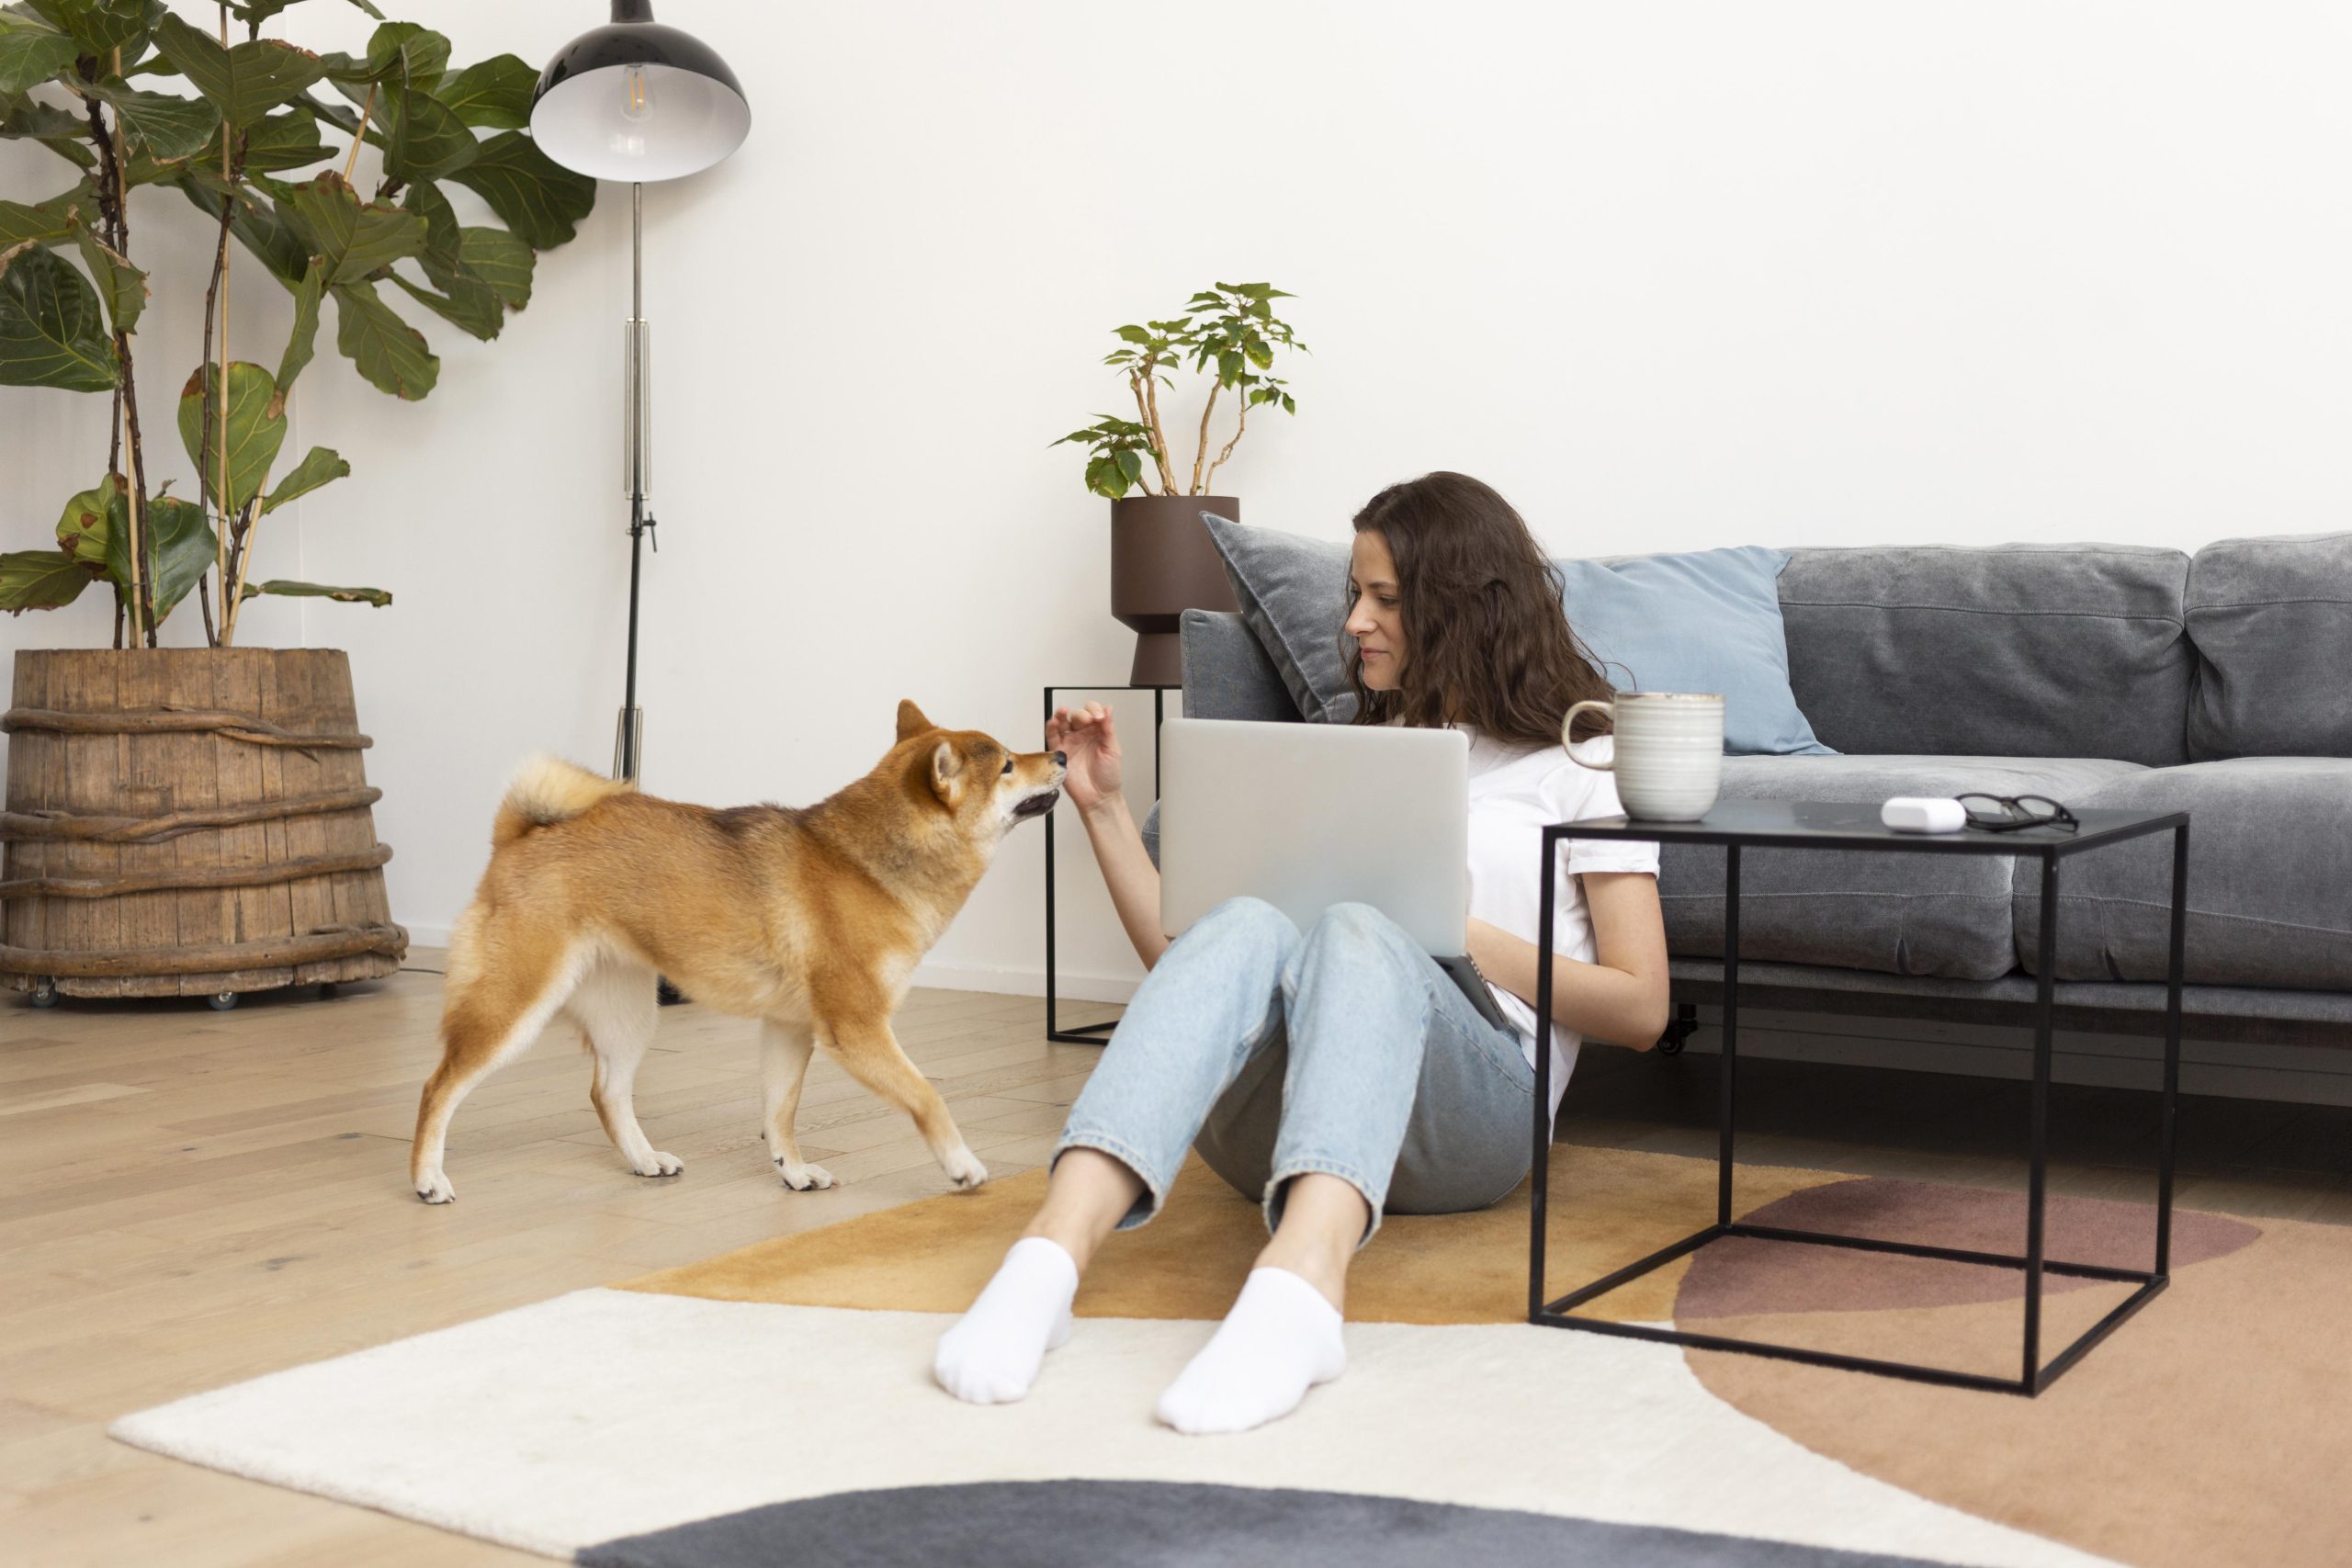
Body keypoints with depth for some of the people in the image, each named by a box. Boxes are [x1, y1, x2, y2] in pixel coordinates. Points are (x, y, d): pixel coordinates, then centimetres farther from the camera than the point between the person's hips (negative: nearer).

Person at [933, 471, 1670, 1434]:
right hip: (1269, 1121, 3)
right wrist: (1105, 807, 12)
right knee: (1245, 928, -30)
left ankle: (1299, 1281, -63)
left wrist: (1463, 937, -4)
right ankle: (1051, 1256, -53)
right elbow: (1178, 958, 21)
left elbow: (1640, 1011, 8)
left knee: (1357, 936, -35)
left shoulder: (1576, 766, 17)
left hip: (1470, 1108, -3)